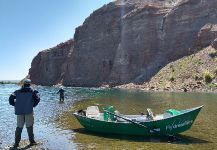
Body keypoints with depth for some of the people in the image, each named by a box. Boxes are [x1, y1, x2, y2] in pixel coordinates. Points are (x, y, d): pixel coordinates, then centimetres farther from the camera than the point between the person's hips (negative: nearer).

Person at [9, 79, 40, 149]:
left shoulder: (18, 91, 7)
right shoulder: (32, 91, 1)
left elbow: (11, 98, -1)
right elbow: (37, 98, -10)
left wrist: (15, 105, 12)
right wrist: (33, 105, 4)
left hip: (19, 111, 2)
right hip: (29, 111, -2)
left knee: (19, 127, 9)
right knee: (29, 126, 6)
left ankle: (16, 143, 10)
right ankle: (32, 141, 11)